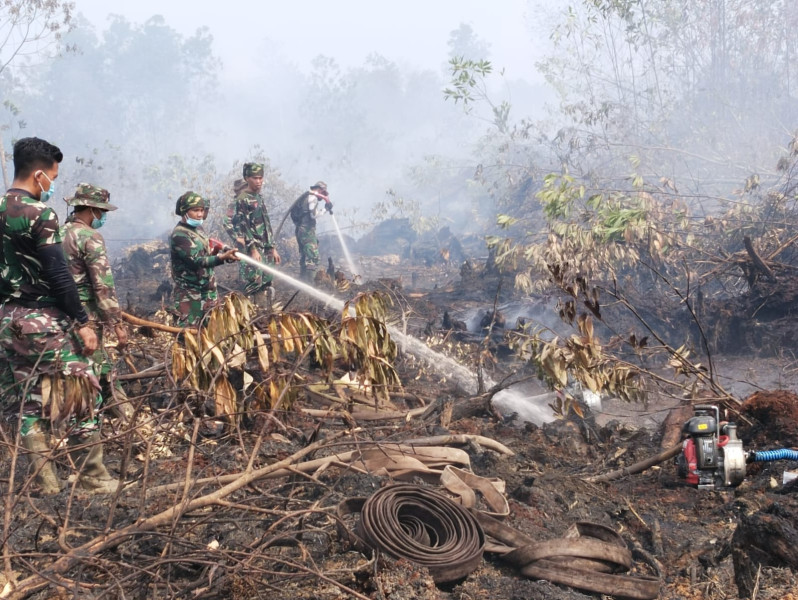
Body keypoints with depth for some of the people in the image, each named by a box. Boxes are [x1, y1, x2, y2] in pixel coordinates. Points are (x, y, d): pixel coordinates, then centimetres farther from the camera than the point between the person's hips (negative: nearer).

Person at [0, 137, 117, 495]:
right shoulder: (39, 214, -15)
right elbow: (58, 274, -19)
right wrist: (83, 322, -16)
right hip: (44, 319, -8)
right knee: (79, 393, 2)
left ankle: (46, 481, 15)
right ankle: (93, 478, 7)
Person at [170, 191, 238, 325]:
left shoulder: (198, 229, 9)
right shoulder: (179, 235, -18)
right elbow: (196, 261, -28)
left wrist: (214, 252, 2)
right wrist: (222, 257, -37)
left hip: (208, 288, 8)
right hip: (190, 293, -8)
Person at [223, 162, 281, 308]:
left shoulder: (259, 198, 18)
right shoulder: (241, 200, -9)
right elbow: (241, 227, -15)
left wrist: (272, 248, 19)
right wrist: (253, 249, -20)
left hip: (265, 251, 9)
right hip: (252, 252, -9)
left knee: (267, 288, 10)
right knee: (256, 287, -11)